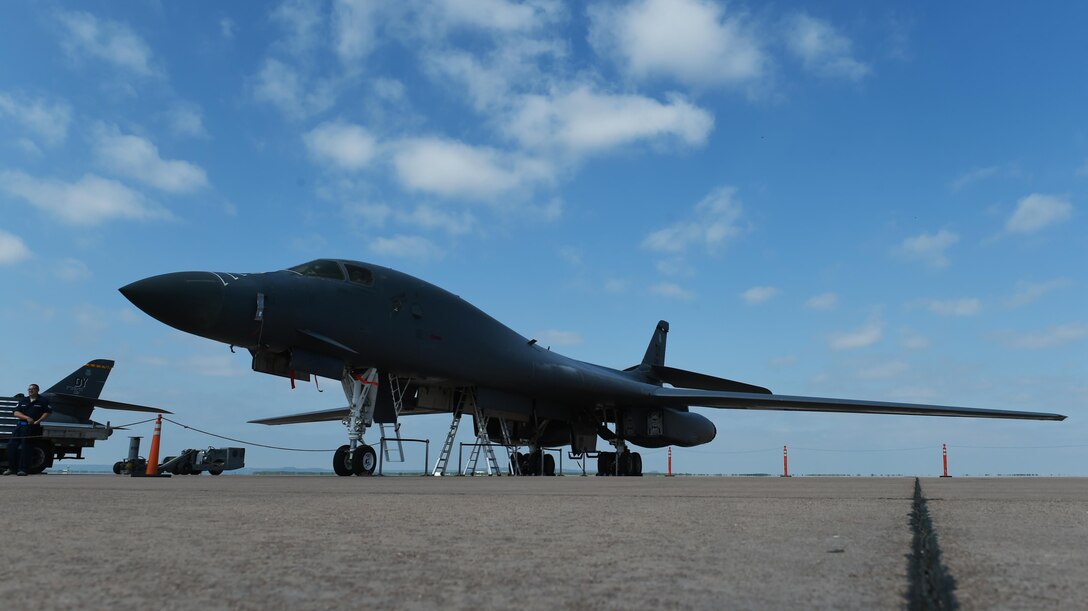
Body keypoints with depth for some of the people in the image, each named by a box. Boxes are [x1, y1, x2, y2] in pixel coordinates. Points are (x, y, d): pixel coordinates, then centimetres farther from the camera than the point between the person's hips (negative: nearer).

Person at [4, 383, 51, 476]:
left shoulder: (43, 401, 3)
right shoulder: (23, 401, 15)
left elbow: (47, 412, -2)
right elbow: (16, 413, 6)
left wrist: (38, 421, -14)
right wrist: (27, 418, -11)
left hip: (32, 427, -5)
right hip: (20, 425, 5)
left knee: (24, 446, -10)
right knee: (11, 445, -2)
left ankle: (22, 469, -6)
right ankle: (11, 468, 7)